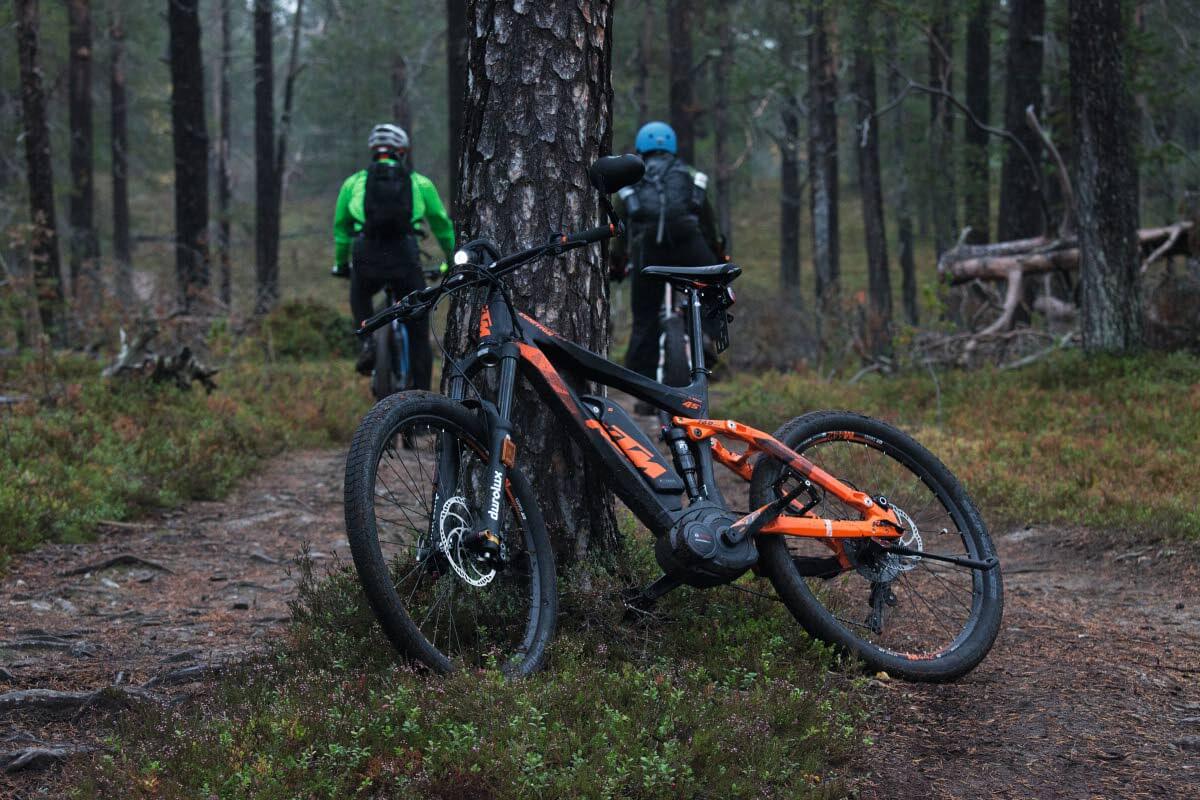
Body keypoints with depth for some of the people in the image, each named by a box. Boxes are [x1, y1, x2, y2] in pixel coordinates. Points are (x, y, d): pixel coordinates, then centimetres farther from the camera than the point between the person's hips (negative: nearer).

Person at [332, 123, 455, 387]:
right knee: (419, 335, 11)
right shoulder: (420, 182, 16)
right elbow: (442, 224, 25)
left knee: (360, 296, 36)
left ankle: (369, 342, 10)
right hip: (406, 261, -1)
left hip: (367, 260, 1)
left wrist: (341, 263, 43)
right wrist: (452, 261, 39)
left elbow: (341, 227, 28)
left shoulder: (354, 182, 18)